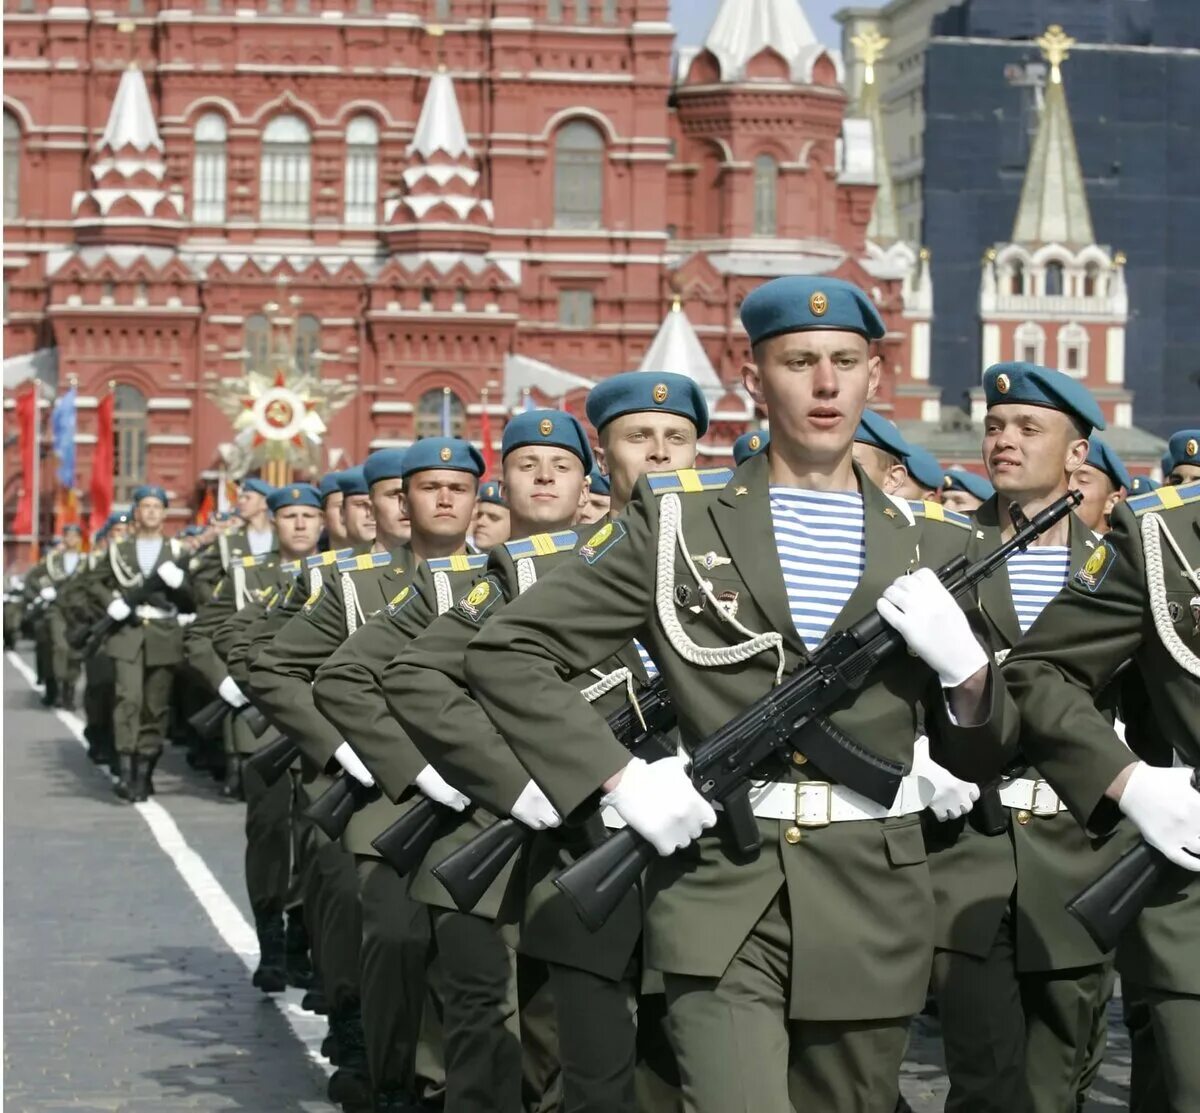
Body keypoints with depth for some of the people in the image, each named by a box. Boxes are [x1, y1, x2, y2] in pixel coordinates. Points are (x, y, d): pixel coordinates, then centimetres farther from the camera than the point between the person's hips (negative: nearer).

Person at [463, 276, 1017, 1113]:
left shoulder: (933, 547, 10)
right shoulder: (676, 524, 2)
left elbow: (982, 760, 13)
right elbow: (507, 653, 1)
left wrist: (963, 665, -8)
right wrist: (620, 779, -10)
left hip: (873, 910, 3)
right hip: (721, 897, -3)